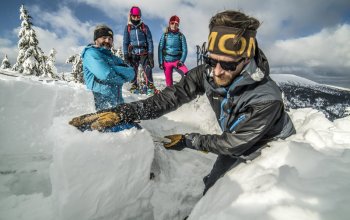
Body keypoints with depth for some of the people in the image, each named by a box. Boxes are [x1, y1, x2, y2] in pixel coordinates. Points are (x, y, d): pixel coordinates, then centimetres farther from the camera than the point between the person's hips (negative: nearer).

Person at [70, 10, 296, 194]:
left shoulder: (267, 99, -38)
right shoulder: (207, 73, -26)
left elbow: (231, 144, -28)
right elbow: (169, 98, -25)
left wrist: (188, 140, -21)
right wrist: (119, 113, -34)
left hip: (270, 147, -3)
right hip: (237, 143, 4)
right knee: (212, 188, 16)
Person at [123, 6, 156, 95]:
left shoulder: (144, 27, 6)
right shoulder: (128, 28, 7)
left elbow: (149, 41, 4)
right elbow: (125, 42, 8)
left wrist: (150, 53, -4)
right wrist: (126, 55, 0)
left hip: (144, 52, 0)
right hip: (133, 53, 1)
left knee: (148, 69, -12)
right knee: (133, 71, -1)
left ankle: (150, 86, -4)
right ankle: (134, 86, 14)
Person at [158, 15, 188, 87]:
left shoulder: (181, 36, 1)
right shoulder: (165, 35, 1)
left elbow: (184, 49, -1)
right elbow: (160, 49, 1)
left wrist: (181, 61, -13)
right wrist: (160, 62, -5)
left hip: (177, 60, 0)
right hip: (167, 61, 1)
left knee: (187, 75, -24)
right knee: (168, 81, 6)